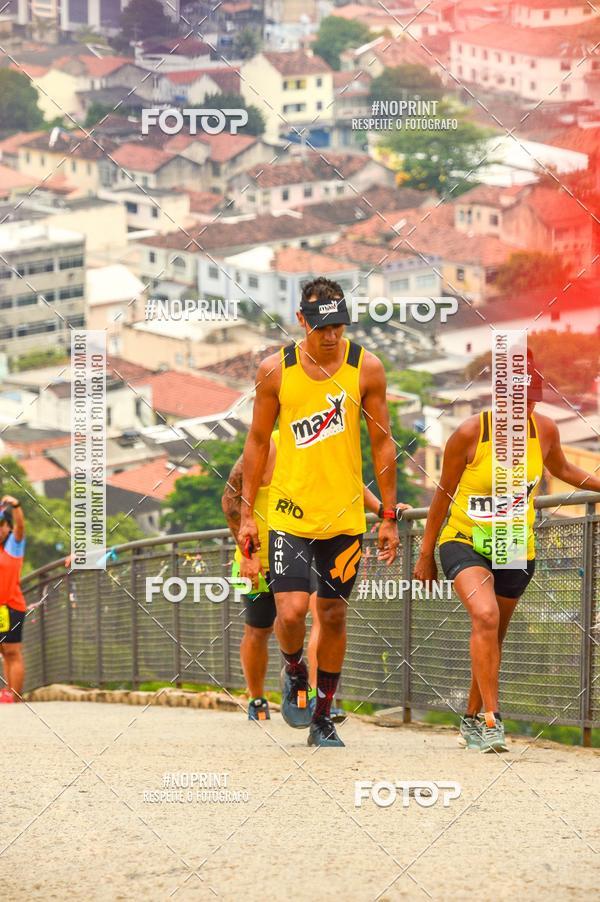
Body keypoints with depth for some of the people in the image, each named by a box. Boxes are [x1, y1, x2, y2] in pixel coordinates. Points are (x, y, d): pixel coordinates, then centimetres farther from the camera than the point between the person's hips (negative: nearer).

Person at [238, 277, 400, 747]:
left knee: (334, 615, 7)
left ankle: (323, 719, 21)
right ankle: (295, 673, 19)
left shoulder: (366, 368, -3)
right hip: (290, 512, -1)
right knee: (291, 611, -14)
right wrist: (247, 513, 4)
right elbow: (258, 441, 6)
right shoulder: (275, 370, -3)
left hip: (345, 514, 1)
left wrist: (389, 518, 4)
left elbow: (382, 443, 4)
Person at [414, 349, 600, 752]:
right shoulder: (470, 434, -15)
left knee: (494, 635, 13)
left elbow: (562, 469, 19)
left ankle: (472, 719, 33)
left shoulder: (545, 430, -4)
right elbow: (444, 494, -4)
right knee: (485, 616, -27)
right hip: (465, 541, -4)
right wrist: (426, 555, 1)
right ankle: (492, 720, -29)